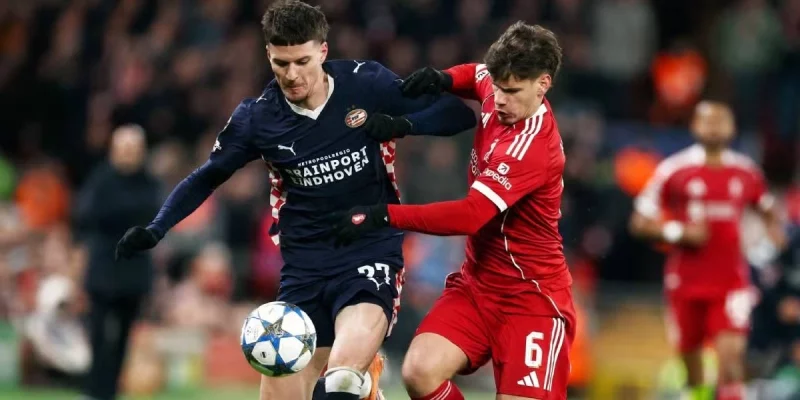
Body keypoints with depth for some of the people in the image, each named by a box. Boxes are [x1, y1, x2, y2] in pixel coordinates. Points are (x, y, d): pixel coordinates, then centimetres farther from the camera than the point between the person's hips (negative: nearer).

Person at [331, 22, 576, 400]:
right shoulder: (497, 95, -2)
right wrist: (443, 80, 1)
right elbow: (478, 75, 25)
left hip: (532, 297, -7)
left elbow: (469, 216, -32)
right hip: (477, 284, 7)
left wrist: (382, 215, -31)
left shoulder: (535, 148, -26)